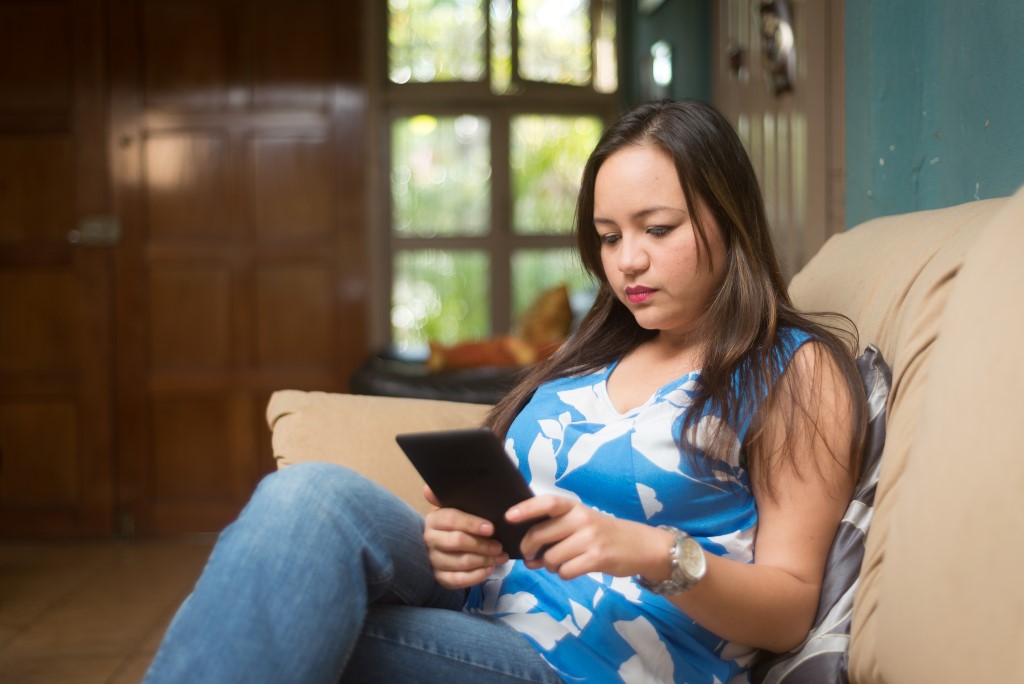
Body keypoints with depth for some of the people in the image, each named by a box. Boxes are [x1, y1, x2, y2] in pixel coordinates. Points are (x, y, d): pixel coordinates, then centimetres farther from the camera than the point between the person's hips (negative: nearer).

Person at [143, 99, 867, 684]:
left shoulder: (794, 370, 4)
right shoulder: (596, 354, 23)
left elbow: (790, 611, -1)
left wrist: (656, 553, -21)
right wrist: (453, 538, -1)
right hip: (476, 614, 6)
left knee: (313, 499, -28)